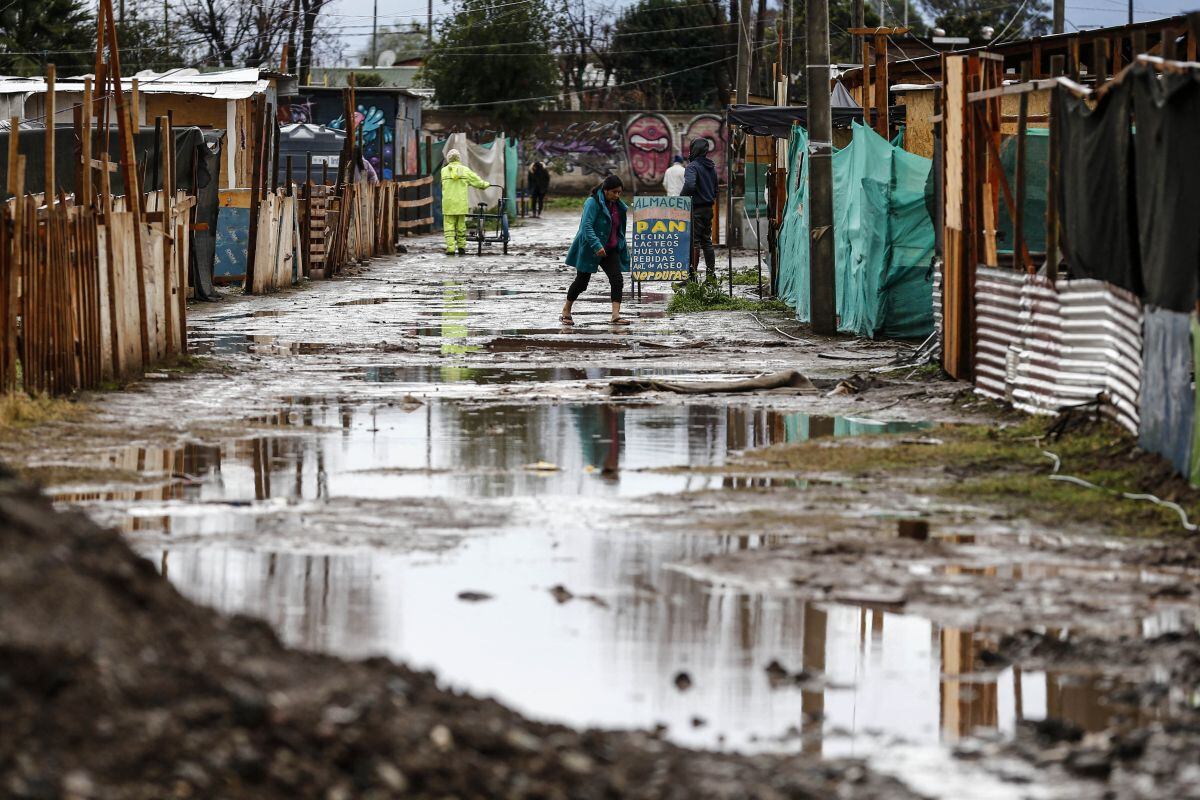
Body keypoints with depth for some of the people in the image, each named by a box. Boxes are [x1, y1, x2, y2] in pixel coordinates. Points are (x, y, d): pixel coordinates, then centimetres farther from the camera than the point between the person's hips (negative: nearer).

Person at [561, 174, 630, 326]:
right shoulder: (593, 203, -17)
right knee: (582, 281, 3)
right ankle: (566, 311, 22)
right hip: (591, 250, -6)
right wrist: (597, 246, -36)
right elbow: (587, 226, -26)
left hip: (610, 250, 6)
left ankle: (616, 315, -14)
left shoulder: (618, 206, 8)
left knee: (617, 280, -10)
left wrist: (623, 248, 22)